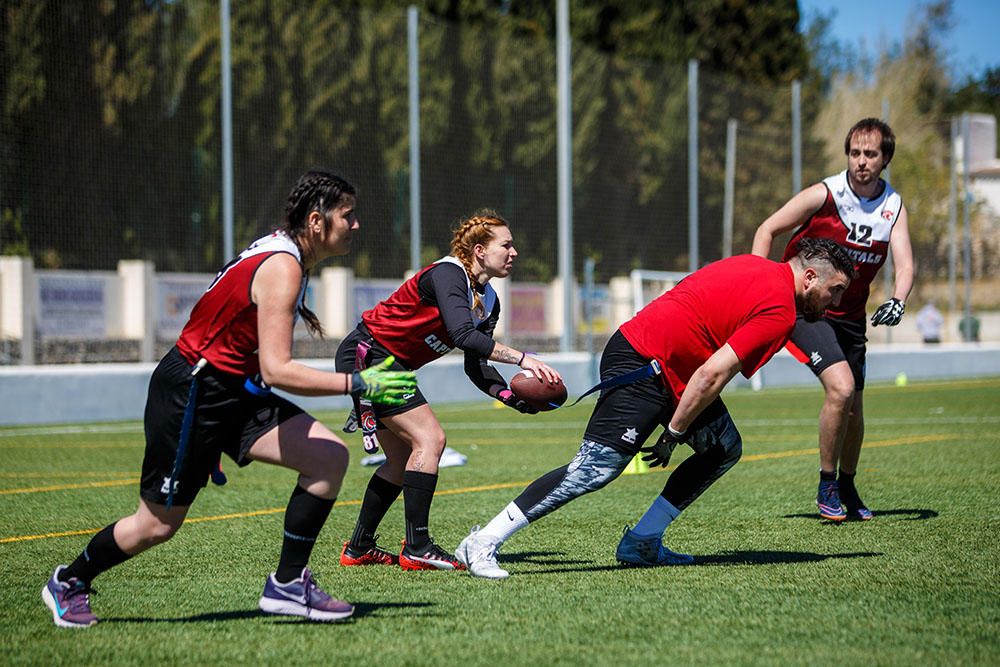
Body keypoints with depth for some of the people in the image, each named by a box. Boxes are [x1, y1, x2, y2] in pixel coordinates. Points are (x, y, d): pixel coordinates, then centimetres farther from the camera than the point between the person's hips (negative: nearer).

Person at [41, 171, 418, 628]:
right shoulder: (281, 268, -25)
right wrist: (358, 384, -33)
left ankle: (287, 585, -2)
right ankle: (69, 583, 29)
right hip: (189, 396, -9)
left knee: (330, 457, -8)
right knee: (158, 525, 3)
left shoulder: (282, 250, 5)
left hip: (235, 393, 9)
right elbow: (276, 370, -32)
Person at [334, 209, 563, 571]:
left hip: (385, 364, 10)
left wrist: (513, 398, -14)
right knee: (429, 438, -16)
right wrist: (521, 358, -37)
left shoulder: (488, 301, 7)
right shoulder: (447, 274, -21)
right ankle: (417, 548, -14)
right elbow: (464, 335, -35)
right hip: (366, 355, -10)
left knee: (403, 458, 12)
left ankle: (359, 548, 21)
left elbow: (475, 367, 2)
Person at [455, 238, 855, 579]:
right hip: (642, 368, -11)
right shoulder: (779, 311, -15)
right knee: (593, 470, -14)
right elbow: (712, 374, -20)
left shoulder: (759, 269, 14)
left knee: (725, 448, 11)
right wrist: (674, 434, -12)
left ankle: (641, 543, 10)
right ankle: (482, 545, -12)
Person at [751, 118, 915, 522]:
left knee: (853, 406, 10)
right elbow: (767, 231, -5)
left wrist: (898, 301, -32)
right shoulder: (824, 195, -14)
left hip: (850, 317, 5)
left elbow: (904, 263, -11)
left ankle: (847, 488, 31)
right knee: (841, 388, -22)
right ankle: (827, 486, -6)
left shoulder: (893, 206, 0)